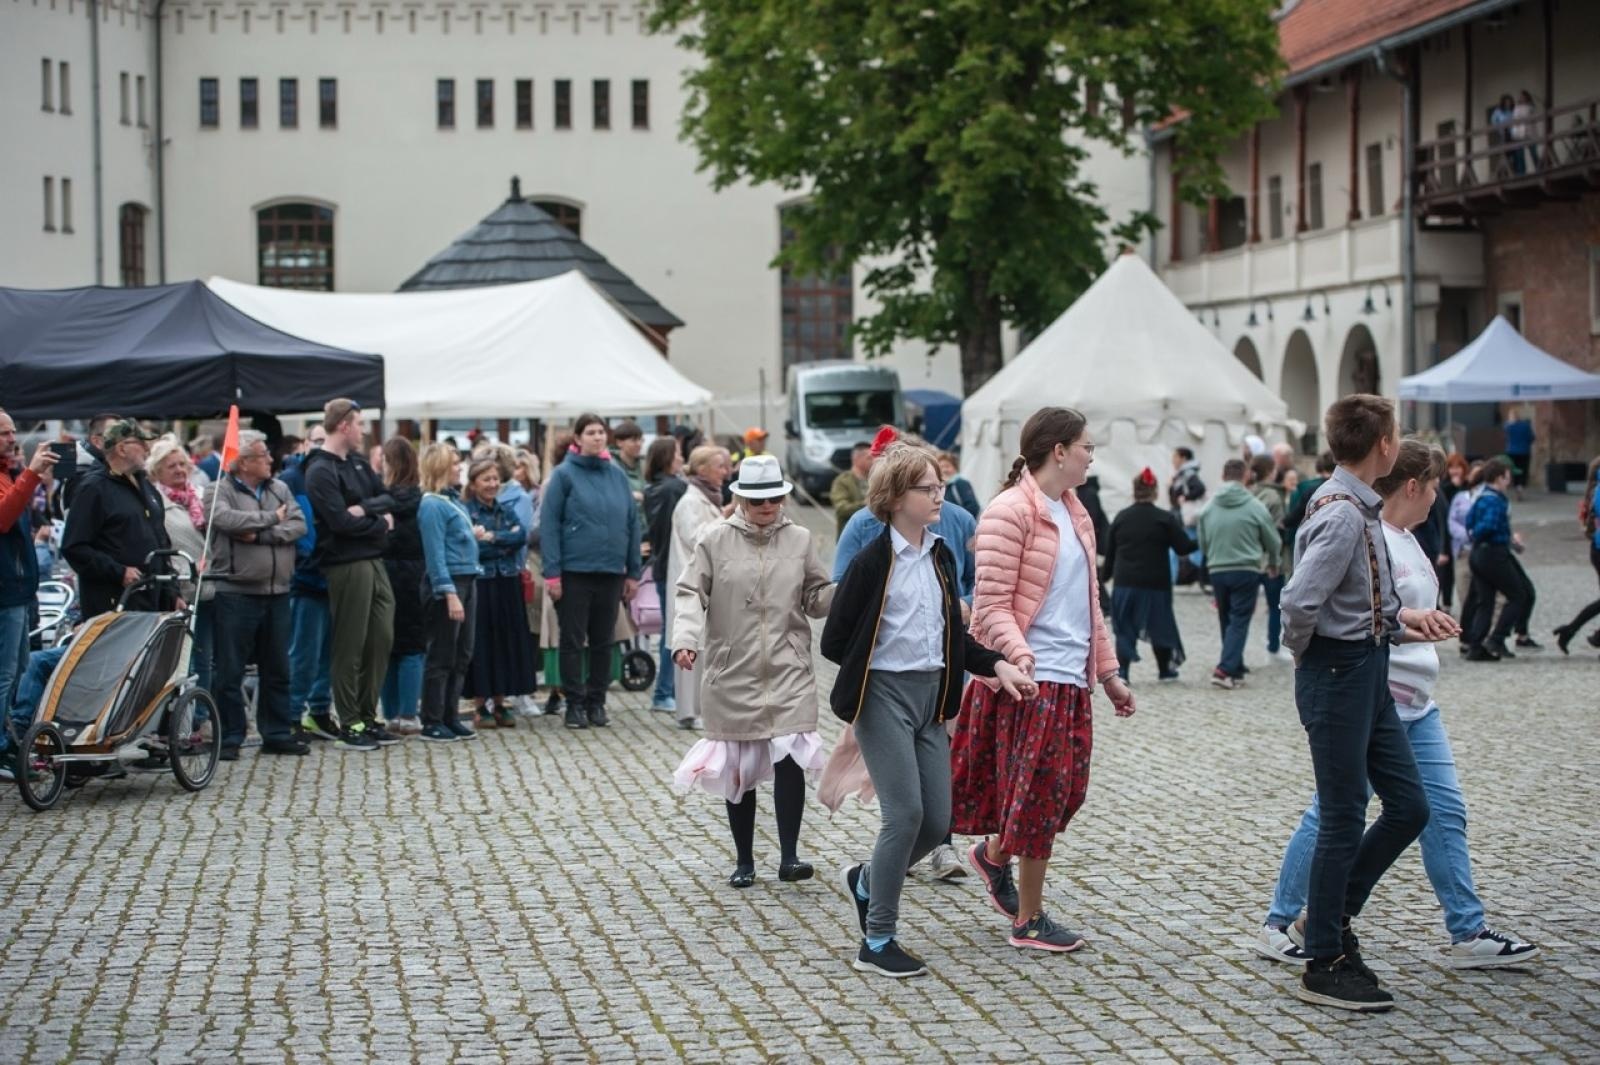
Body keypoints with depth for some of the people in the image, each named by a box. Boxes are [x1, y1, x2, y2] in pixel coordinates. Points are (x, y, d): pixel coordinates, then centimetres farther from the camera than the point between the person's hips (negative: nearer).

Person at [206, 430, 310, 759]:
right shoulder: (220, 491, -3)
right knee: (231, 670, 0)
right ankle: (230, 738, 7)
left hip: (277, 593, 5)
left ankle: (277, 734, 21)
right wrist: (271, 518, -11)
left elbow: (299, 525, -2)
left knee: (277, 669, 12)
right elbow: (227, 519, -23)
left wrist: (260, 534, -15)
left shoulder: (279, 489, 12)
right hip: (236, 592, -5)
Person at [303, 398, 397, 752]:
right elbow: (340, 521, -18)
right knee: (350, 646, -2)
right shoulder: (321, 470, -10)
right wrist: (381, 524, -5)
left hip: (374, 561, 8)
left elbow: (385, 499, 11)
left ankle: (368, 716, 19)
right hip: (346, 565, -8)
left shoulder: (358, 463, 16)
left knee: (381, 639, 9)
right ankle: (350, 725, 5)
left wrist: (366, 508, -10)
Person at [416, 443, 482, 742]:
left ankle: (450, 717, 20)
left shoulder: (452, 500, 13)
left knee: (462, 656, 12)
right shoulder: (431, 505, -13)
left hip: (467, 581, 9)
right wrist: (449, 594, -21)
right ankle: (432, 723, 4)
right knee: (442, 657, -3)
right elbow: (435, 553, -18)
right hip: (447, 583, -9)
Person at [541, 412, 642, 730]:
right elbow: (549, 524, -6)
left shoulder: (616, 475, 8)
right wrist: (552, 573, -13)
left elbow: (632, 522, 11)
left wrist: (633, 572, 7)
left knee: (603, 641, 10)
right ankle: (575, 704, 11)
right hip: (574, 571, -4)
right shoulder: (564, 475, -4)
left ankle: (597, 702, 19)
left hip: (611, 572, 4)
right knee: (573, 641, 3)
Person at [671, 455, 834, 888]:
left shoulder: (799, 540, 5)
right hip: (733, 673, 0)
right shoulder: (715, 540, -1)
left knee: (789, 756, -15)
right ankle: (744, 860, 20)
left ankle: (789, 856, -10)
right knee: (738, 767, 8)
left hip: (788, 672, 0)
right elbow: (690, 592, -4)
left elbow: (816, 597, 9)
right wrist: (686, 636, -20)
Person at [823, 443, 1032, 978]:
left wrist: (997, 665, 1)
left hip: (930, 695, 7)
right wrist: (879, 664, 1)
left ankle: (865, 879, 32)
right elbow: (834, 642, -7)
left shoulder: (941, 557, 10)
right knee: (906, 813, -11)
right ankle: (876, 942, 0)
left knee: (937, 821, 4)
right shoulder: (871, 562, -11)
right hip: (884, 696, -7)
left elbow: (956, 635, 16)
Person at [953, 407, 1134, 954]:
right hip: (1030, 680, -9)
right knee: (1039, 793, -2)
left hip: (1072, 678, 9)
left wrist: (1108, 671, 22)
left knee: (1066, 790, 11)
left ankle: (993, 854, 36)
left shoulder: (1076, 514, 16)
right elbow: (991, 606, -16)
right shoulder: (1010, 512, -11)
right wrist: (1018, 656, -31)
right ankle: (1029, 921, 9)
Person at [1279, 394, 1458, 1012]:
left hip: (1369, 673, 10)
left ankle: (1334, 915, 27)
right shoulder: (1342, 515, -21)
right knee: (1344, 820, -1)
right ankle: (1324, 966, 11)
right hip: (1339, 675, -10)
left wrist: (1403, 618, 7)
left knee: (1408, 806, 13)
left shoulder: (1360, 507, 11)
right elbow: (1300, 601, -29)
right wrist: (1305, 654, -12)